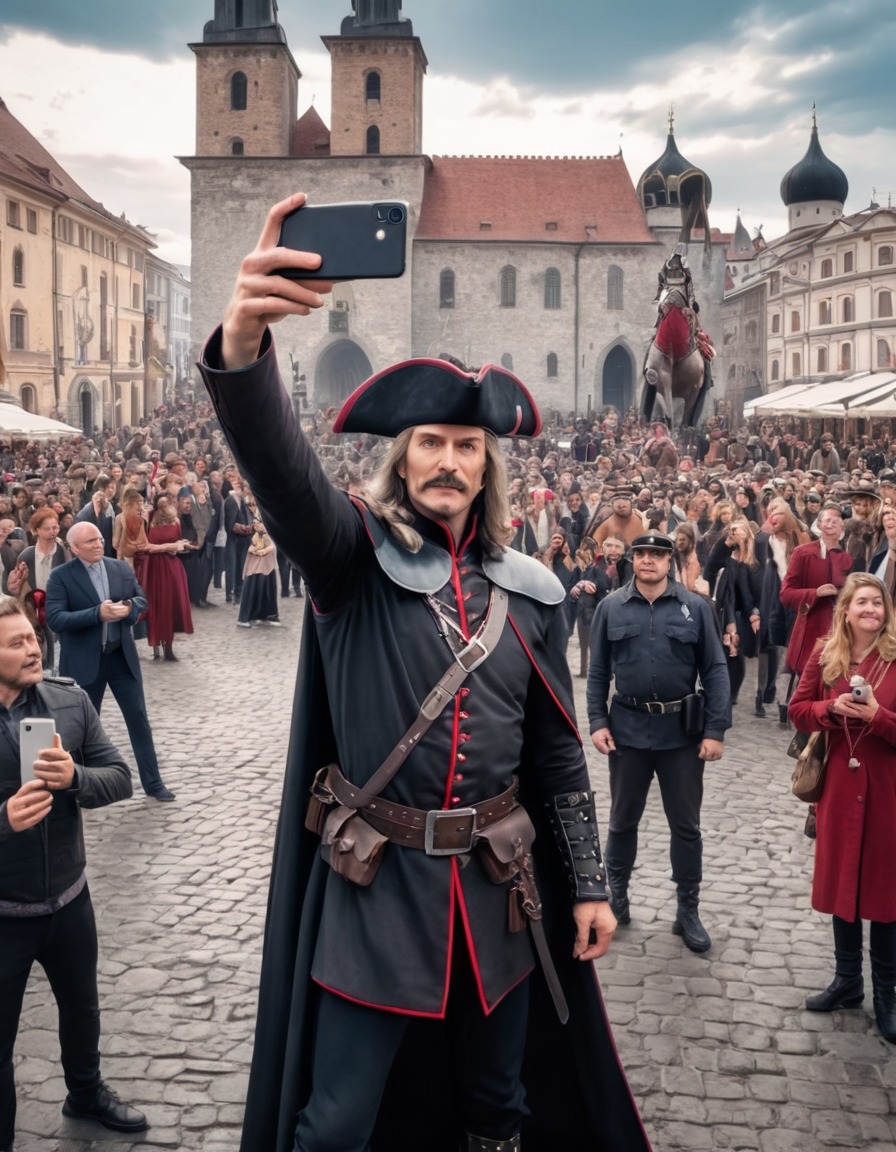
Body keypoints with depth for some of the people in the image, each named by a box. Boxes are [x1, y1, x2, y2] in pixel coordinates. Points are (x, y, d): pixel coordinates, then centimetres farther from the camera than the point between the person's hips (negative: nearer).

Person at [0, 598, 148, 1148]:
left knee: (82, 1006, 27)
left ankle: (87, 1092, 55)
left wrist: (75, 777, -25)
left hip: (70, 898, 4)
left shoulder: (71, 701, -7)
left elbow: (121, 778, -6)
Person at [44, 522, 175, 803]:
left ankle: (153, 782, 18)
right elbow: (55, 619, -20)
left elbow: (141, 598, 11)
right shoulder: (61, 576, -11)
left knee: (139, 718, 7)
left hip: (122, 656, 4)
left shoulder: (121, 568, 2)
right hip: (83, 661, -3)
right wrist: (97, 614, -28)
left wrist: (130, 607, -13)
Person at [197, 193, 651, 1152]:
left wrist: (588, 885, 8)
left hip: (498, 885, 4)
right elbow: (278, 465, -28)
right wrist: (242, 345, -47)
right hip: (374, 880, -3)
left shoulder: (528, 591, 4)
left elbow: (558, 751, 9)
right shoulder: (352, 555, -7)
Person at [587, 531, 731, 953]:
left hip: (682, 731, 0)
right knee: (623, 819, 15)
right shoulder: (611, 608, 0)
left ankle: (688, 911, 22)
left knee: (685, 825, 9)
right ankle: (616, 895, 33)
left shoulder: (695, 607, -3)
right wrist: (597, 721, -6)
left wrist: (716, 729, -9)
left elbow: (715, 670, -3)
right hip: (628, 728, 1)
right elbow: (598, 671, 3)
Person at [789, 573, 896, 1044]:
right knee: (842, 880, 13)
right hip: (839, 784, 4)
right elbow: (798, 709, 4)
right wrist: (832, 709, -12)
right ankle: (847, 979, 29)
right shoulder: (825, 657, 1)